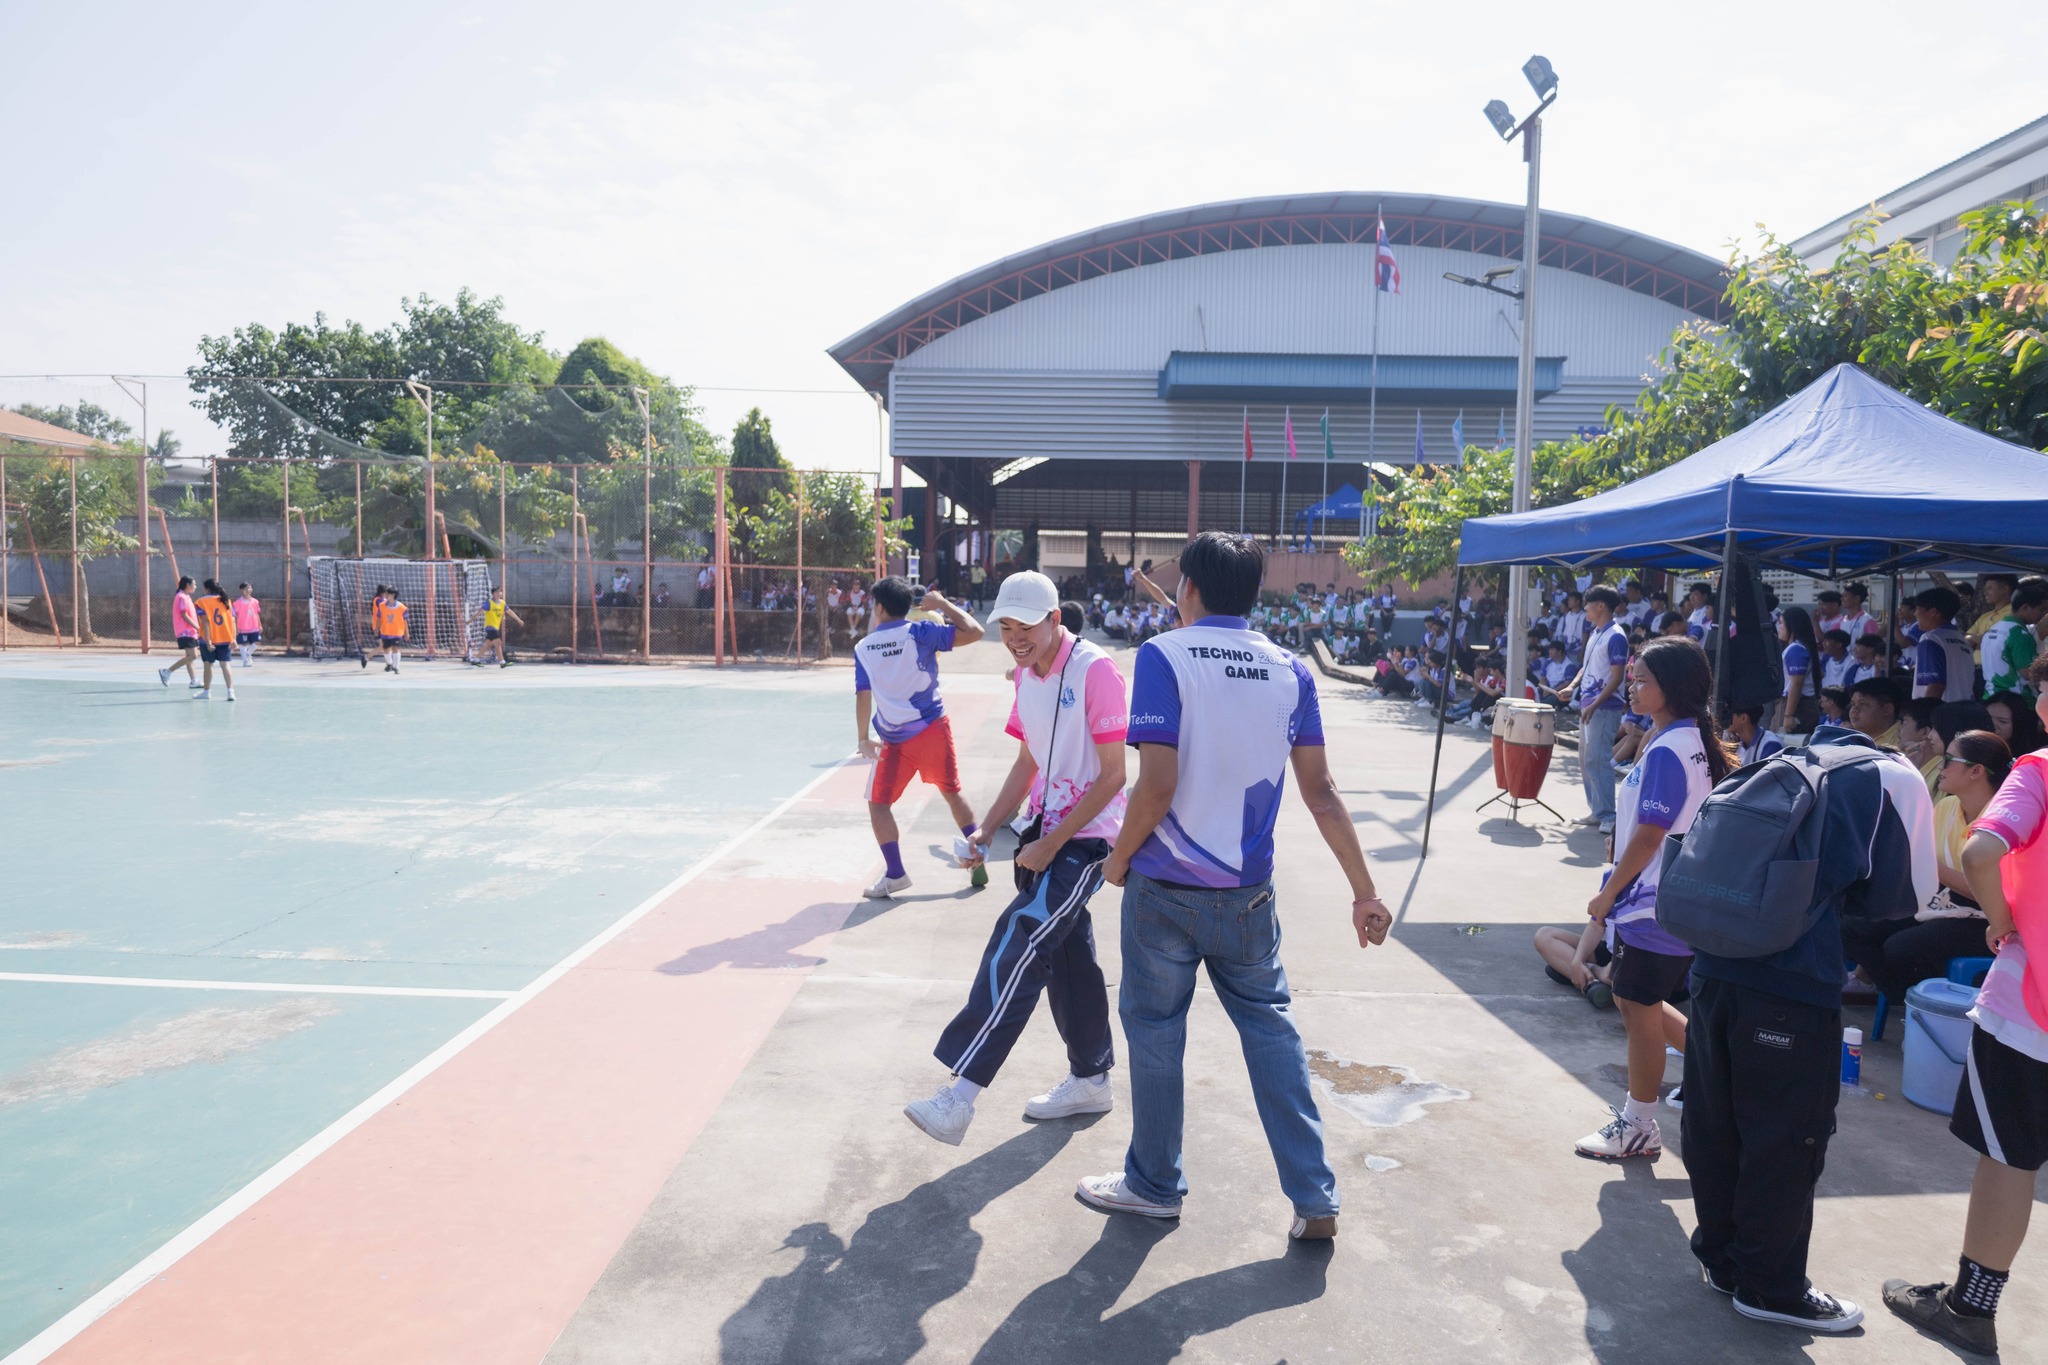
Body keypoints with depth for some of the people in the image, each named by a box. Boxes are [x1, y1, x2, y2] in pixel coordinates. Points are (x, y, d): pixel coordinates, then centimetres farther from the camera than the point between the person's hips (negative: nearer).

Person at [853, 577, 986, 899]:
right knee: (953, 793, 16)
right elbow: (975, 632, -10)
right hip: (933, 729, 1)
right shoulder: (919, 632, -6)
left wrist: (863, 739, 4)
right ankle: (977, 858, 19)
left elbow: (863, 696, -3)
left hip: (896, 740, -1)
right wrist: (942, 603, 0)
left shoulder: (863, 648, -1)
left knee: (878, 803, 11)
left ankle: (895, 873, 5)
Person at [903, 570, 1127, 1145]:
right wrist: (988, 827, 7)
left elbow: (1112, 776, -17)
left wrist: (1050, 844, -17)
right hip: (1048, 833, 8)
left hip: (1088, 836, -8)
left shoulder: (1095, 671, -17)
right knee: (1066, 953, 15)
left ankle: (961, 1092, -18)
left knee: (1019, 943, -17)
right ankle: (1091, 1079, 30)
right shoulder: (1026, 675, 8)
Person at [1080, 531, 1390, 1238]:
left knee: (1155, 1028, 13)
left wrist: (1119, 857, -2)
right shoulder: (1289, 671, 1)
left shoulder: (1163, 656, -12)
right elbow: (1321, 793, 0)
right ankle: (1314, 1199, 19)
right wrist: (1364, 892, 6)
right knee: (1270, 1027, 16)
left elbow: (1157, 784, -19)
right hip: (1249, 892, 4)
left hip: (1166, 887, -4)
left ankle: (1154, 1184, 29)